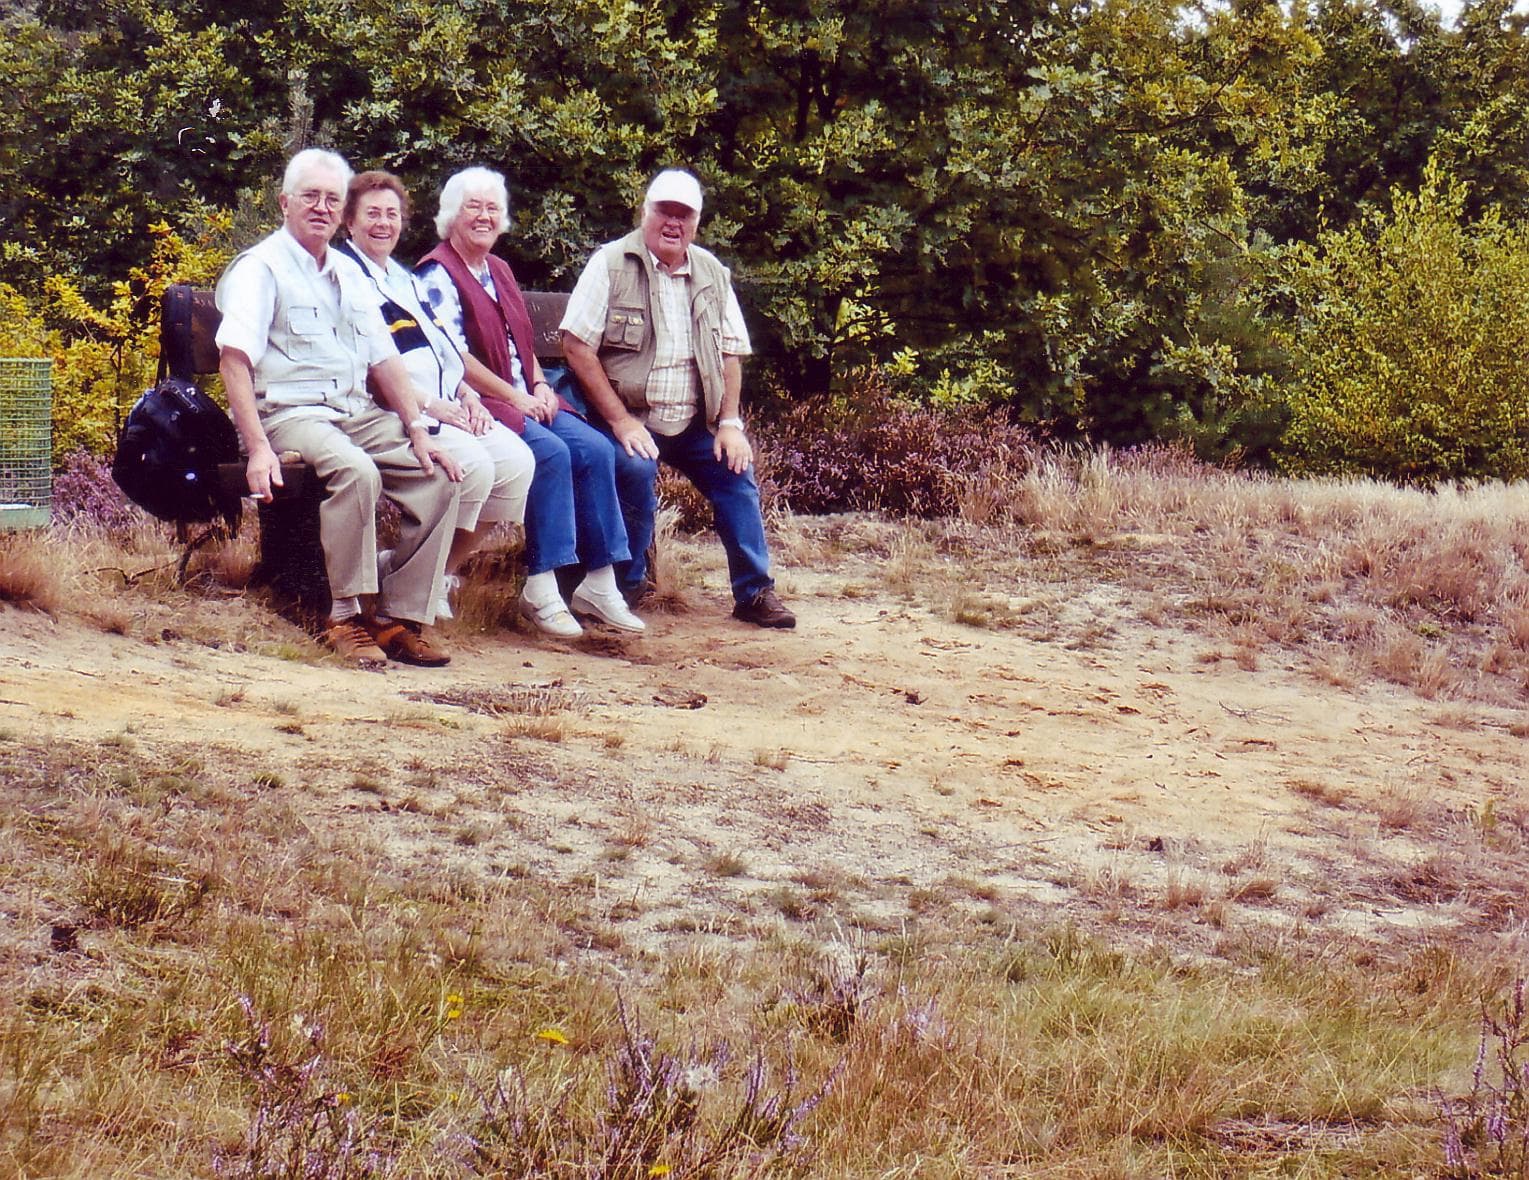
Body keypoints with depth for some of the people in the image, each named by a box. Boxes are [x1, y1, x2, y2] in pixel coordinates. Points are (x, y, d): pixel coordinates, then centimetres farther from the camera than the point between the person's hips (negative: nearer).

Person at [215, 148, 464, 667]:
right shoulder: (260, 268, -2)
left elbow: (384, 358, 18)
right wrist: (258, 447, -27)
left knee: (440, 478, -14)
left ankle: (400, 618, -11)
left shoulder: (349, 274, 21)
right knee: (356, 471, -35)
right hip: (289, 414, -7)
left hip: (359, 412, 7)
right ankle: (349, 618, -27)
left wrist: (419, 431, 4)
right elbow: (234, 359, -15)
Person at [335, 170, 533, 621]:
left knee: (517, 460, -13)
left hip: (445, 406, 9)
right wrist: (427, 403, -18)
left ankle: (444, 572, -2)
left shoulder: (405, 280, 28)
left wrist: (466, 393, 5)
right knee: (473, 464, -29)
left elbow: (442, 348, 26)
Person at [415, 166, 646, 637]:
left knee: (596, 449, -14)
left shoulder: (499, 271, 20)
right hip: (475, 402, -8)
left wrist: (539, 386, 2)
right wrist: (513, 396, -15)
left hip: (524, 398, 8)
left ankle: (599, 584, -13)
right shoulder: (437, 275, -6)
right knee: (551, 453, -29)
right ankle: (541, 589, -27)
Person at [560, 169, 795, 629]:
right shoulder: (611, 264, -4)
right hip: (631, 417, -5)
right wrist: (621, 420, -16)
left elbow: (731, 353, 12)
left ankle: (755, 592, 1)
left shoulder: (712, 274, 11)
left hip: (695, 422, 5)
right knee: (636, 470, -30)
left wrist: (729, 423, -1)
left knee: (736, 474, -11)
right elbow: (577, 346, -10)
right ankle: (625, 587, -12)